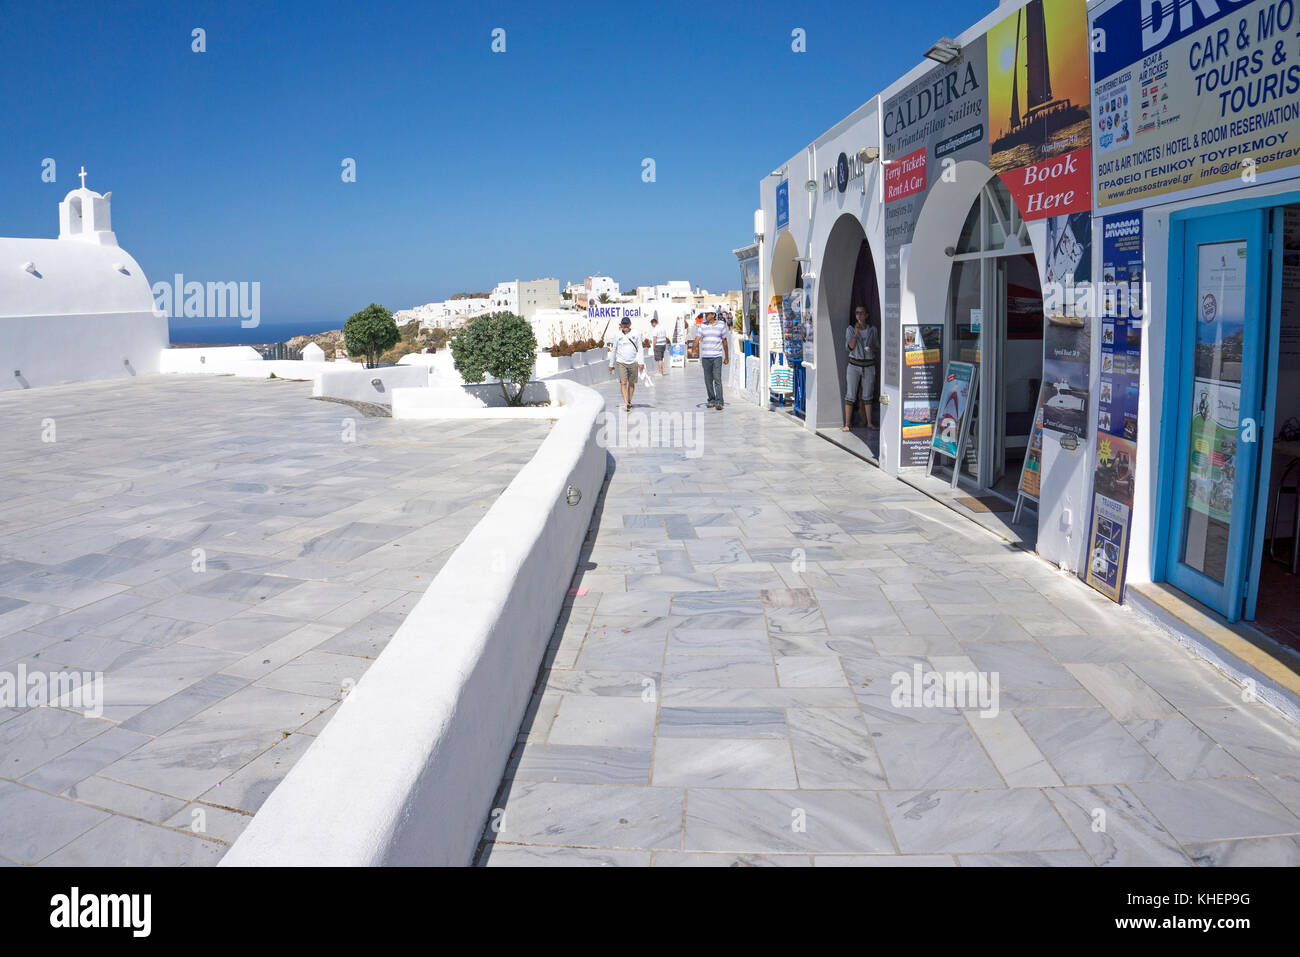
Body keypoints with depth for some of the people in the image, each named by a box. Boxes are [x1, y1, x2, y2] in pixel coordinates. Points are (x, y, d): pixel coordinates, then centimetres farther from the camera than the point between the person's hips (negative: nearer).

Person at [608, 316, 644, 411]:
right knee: (623, 383, -13)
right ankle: (626, 404, -16)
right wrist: (611, 364, 14)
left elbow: (640, 349, 6)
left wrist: (641, 362, -3)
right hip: (621, 362, -1)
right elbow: (614, 350, 11)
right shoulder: (618, 335, 3)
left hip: (633, 362, 1)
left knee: (631, 383, 7)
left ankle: (629, 402, 24)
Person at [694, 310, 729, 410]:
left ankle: (719, 402, -13)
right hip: (705, 357, 2)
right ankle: (711, 400, 17)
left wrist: (726, 357, 13)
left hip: (717, 356, -2)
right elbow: (697, 338, -3)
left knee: (717, 379, -10)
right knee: (708, 380, 5)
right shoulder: (702, 325, 6)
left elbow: (724, 341, 10)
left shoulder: (721, 325, 4)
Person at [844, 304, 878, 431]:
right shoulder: (850, 329, -1)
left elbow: (877, 346, 12)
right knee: (850, 395, -5)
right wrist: (856, 333, -24)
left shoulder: (872, 330, 5)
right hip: (854, 365, -2)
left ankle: (869, 423, 14)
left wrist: (872, 349, -10)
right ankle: (847, 424, -2)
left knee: (868, 395, 7)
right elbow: (850, 347, -12)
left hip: (869, 366, 2)